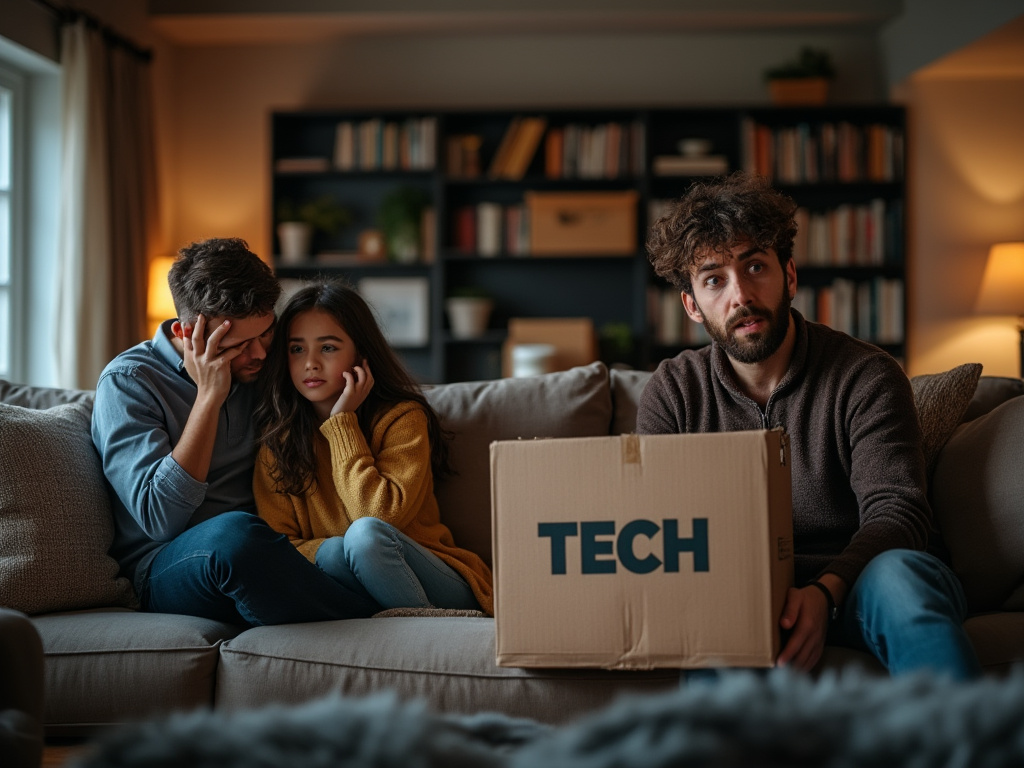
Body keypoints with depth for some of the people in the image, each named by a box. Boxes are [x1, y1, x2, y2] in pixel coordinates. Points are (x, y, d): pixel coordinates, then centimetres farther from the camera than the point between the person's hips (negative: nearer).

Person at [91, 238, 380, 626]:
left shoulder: (258, 368, 11)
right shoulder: (127, 382, -5)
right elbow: (160, 519, -17)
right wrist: (209, 396, -16)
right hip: (165, 569, -4)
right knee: (233, 534, -39)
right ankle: (374, 624, -25)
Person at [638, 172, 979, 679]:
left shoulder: (867, 377, 0)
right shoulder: (672, 391, 8)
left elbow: (895, 510, -11)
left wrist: (825, 592, -32)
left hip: (851, 582, -1)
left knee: (898, 571, -37)